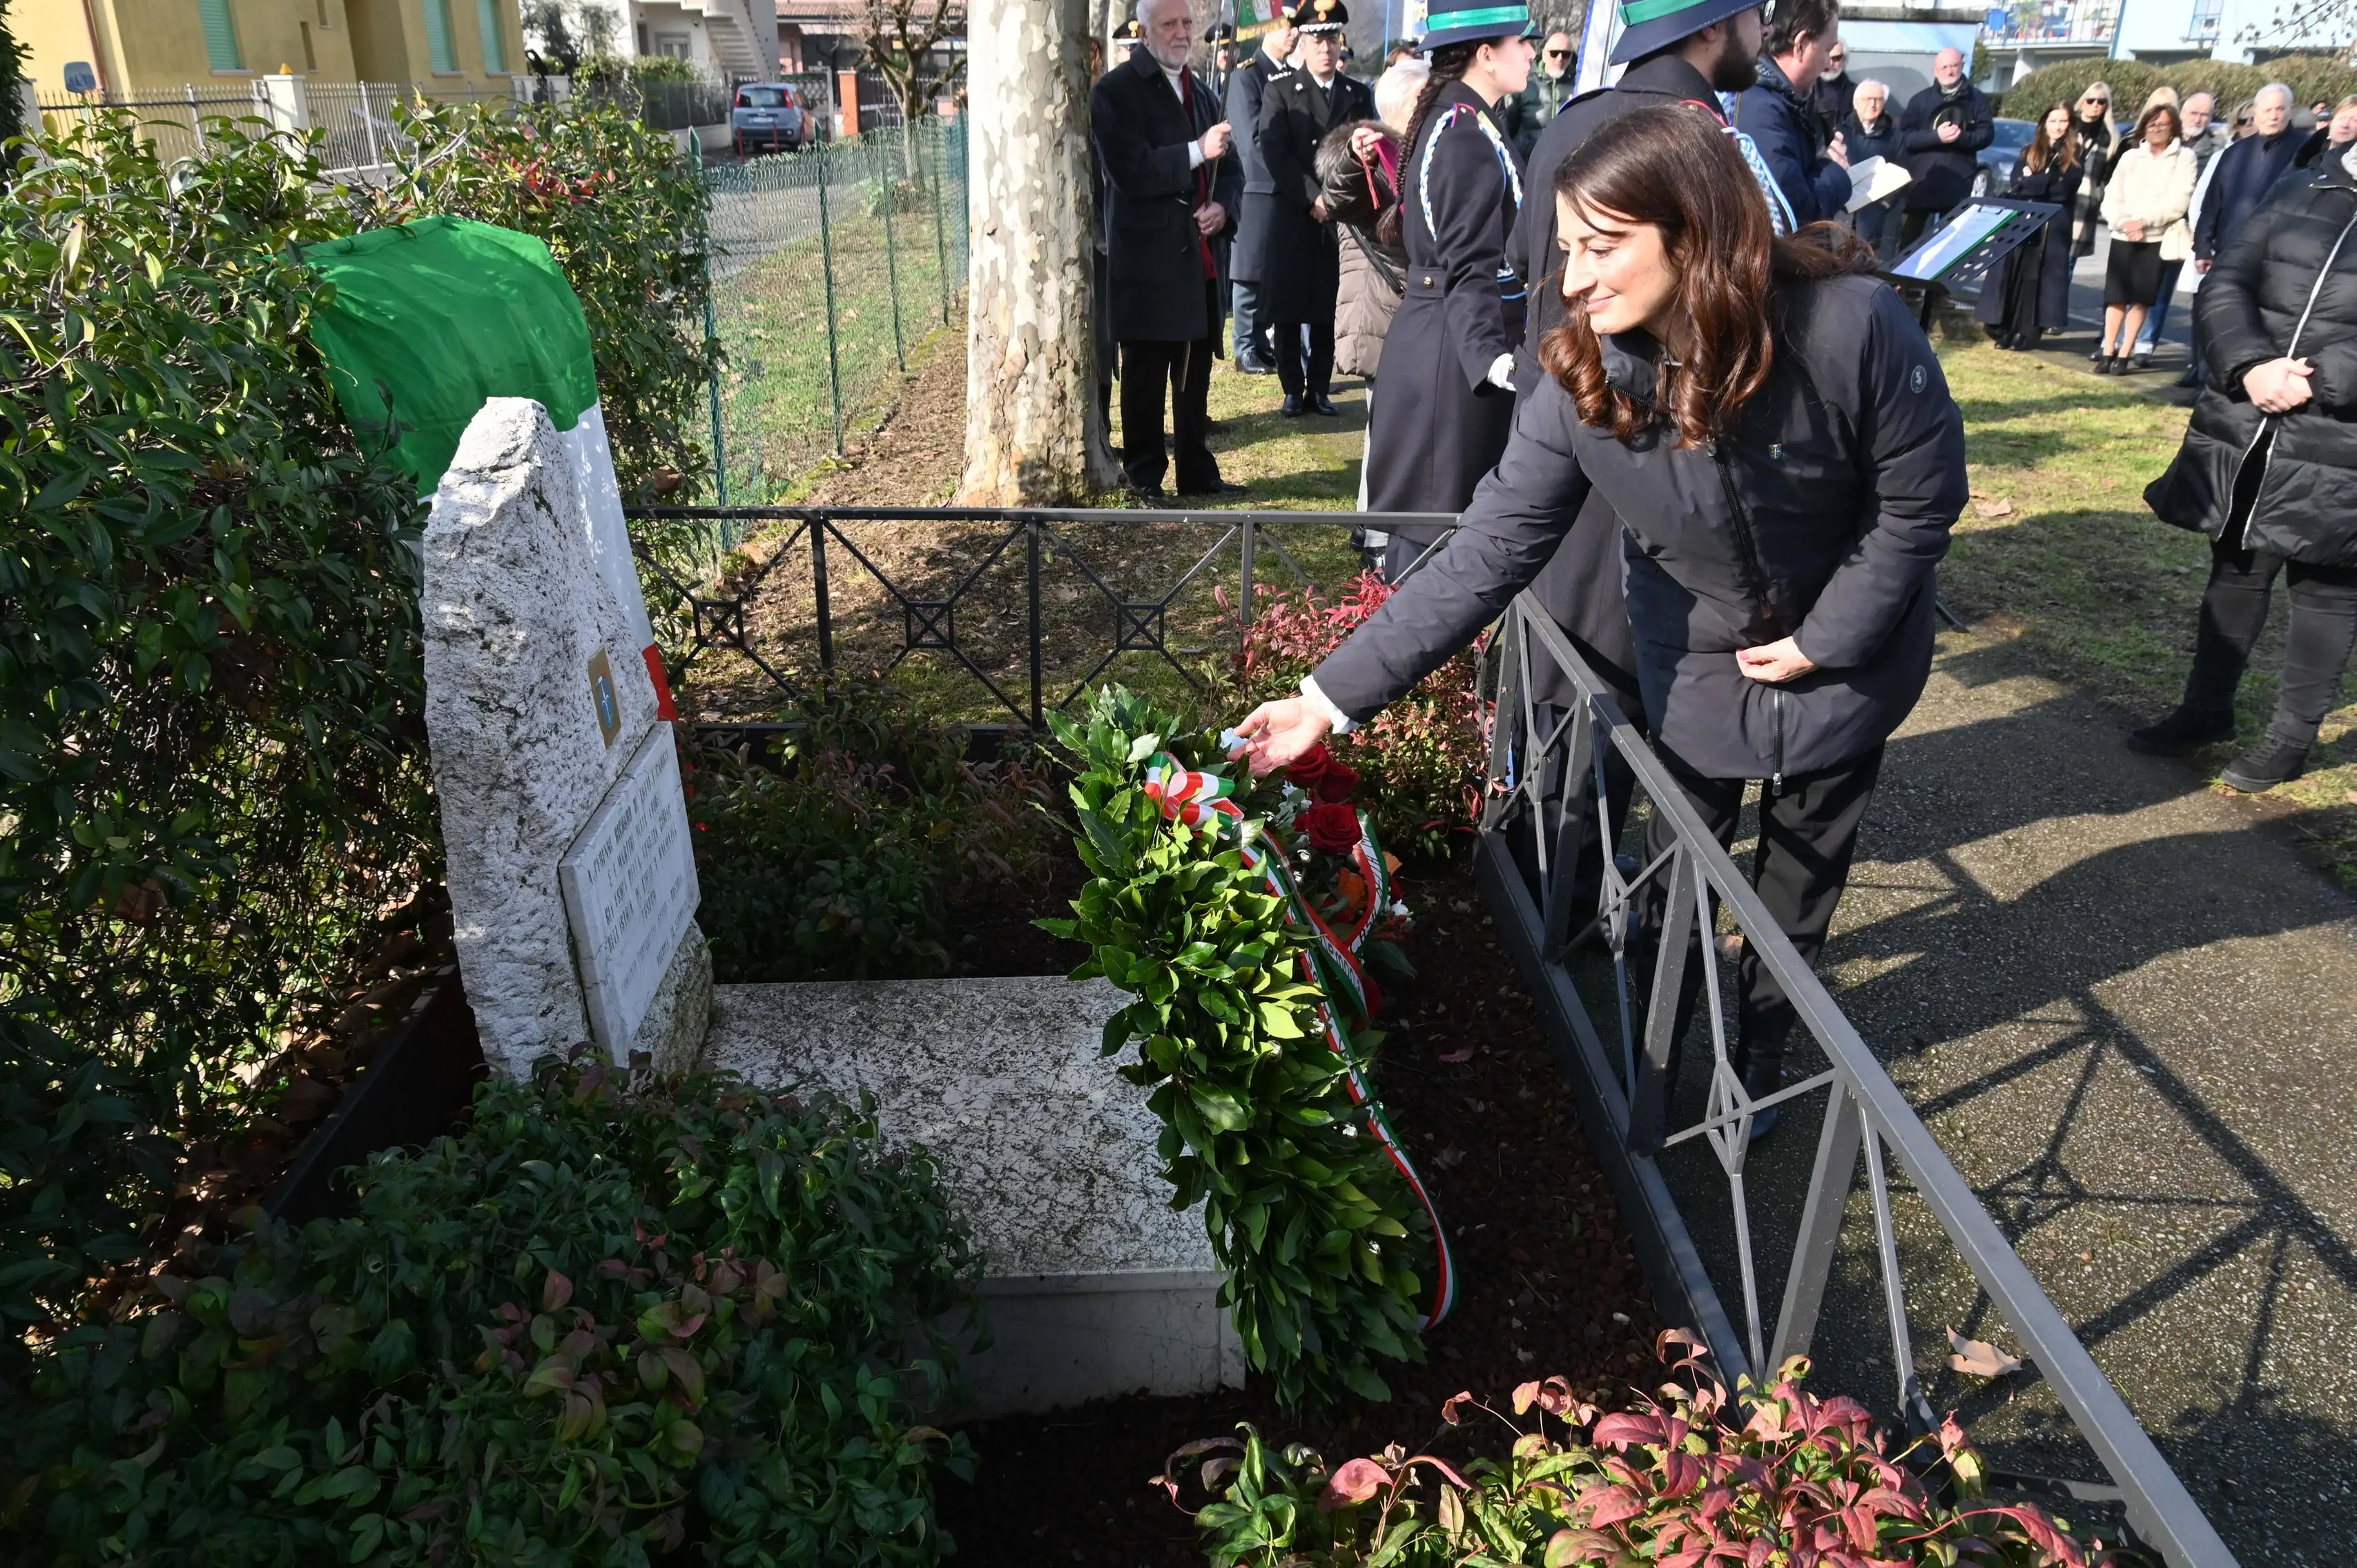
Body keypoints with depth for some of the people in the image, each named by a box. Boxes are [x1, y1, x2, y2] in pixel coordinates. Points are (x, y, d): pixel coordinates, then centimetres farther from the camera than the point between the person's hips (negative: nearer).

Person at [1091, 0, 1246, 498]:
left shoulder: (1201, 91, 17)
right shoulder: (1116, 91, -5)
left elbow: (1230, 167, 17)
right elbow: (1129, 171, -17)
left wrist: (1223, 205, -4)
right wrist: (1196, 152, -21)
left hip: (1201, 257, 6)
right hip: (1149, 260, -6)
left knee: (1196, 374, 12)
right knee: (1145, 378, 1)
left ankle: (1198, 472, 21)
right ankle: (1144, 478, 10)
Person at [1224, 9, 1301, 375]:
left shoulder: (1293, 75, 13)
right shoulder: (1246, 75, -6)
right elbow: (1255, 137, -12)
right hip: (1259, 186, -6)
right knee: (1252, 272, -1)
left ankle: (1267, 340, 16)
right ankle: (1247, 349, 6)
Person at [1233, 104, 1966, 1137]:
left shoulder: (1851, 324, -32)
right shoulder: (1583, 378, -25)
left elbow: (1921, 497, -17)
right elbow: (1489, 553, -26)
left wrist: (1827, 638, -17)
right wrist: (1335, 694, -32)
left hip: (1846, 645, -1)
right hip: (1695, 655, 1)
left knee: (1805, 857, 17)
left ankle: (1762, 1043, 43)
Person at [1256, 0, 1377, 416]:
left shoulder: (1359, 95, 11)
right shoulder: (1279, 92, 2)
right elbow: (1275, 155, -7)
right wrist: (1313, 198, -15)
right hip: (1290, 217, -2)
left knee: (1329, 310, 3)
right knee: (1288, 312, 0)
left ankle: (1320, 388, 13)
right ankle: (1293, 390, 10)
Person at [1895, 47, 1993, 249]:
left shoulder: (1977, 98, 8)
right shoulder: (1920, 99, 7)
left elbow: (1987, 134, 3)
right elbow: (1905, 136, -3)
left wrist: (1962, 137, -16)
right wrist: (1936, 136, -18)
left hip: (1959, 182, 1)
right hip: (1922, 179, 0)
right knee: (1912, 234, 1)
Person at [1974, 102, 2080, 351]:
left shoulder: (2075, 156, 6)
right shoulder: (2029, 152, 14)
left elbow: (2064, 190, -8)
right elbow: (2016, 185, 0)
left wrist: (2031, 182, -6)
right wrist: (2047, 183, -10)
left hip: (2053, 227, -2)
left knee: (2040, 276, -4)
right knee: (2013, 274, -2)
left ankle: (2028, 333, -5)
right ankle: (2005, 329, 1)